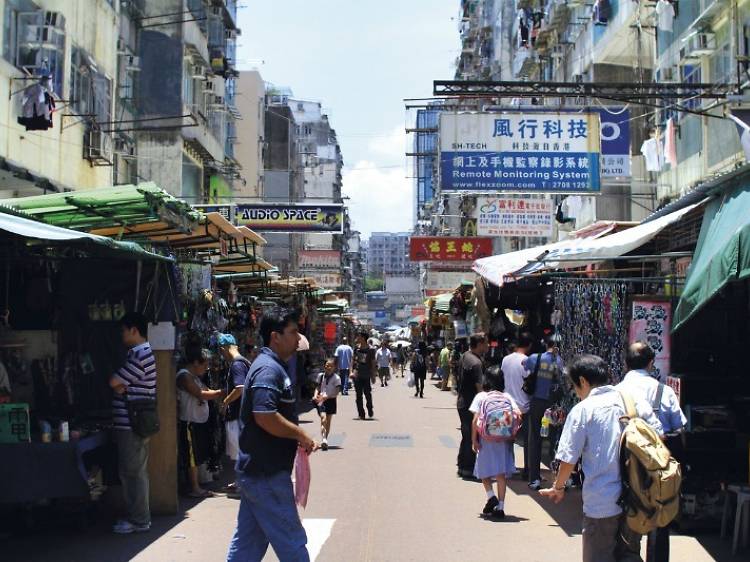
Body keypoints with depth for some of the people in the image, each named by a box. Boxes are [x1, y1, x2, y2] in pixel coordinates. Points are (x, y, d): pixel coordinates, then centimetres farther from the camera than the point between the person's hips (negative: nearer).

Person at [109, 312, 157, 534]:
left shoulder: (140, 355, -18)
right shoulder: (143, 352, 17)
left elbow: (114, 382, -17)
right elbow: (121, 385, 15)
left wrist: (120, 385, 4)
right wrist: (123, 386, -6)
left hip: (131, 425, -10)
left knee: (132, 473, -4)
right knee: (137, 472, 15)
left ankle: (139, 521, 3)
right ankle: (138, 516, 23)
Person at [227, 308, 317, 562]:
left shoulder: (270, 366, 16)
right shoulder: (269, 369, -17)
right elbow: (265, 416, -29)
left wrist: (298, 437, 9)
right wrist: (300, 435, -17)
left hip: (255, 470, 10)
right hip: (268, 474, -10)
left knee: (248, 541, 15)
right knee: (291, 541, 0)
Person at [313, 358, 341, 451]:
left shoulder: (336, 378, -8)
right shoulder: (321, 376, 2)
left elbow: (336, 392, -11)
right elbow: (318, 388, 12)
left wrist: (326, 396, -22)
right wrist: (316, 396, -7)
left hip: (331, 400, 0)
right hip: (321, 400, 0)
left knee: (328, 421, 9)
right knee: (323, 417, -18)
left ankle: (325, 440, 21)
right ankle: (323, 440, -25)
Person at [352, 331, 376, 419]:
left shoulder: (370, 350, -5)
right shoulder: (357, 348, 4)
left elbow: (373, 363, 1)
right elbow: (353, 360, 12)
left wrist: (373, 376, 2)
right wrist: (352, 371, 3)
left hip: (366, 376, -3)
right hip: (357, 375, 3)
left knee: (368, 394, 0)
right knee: (359, 395, 2)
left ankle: (370, 410, 25)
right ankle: (361, 414, 8)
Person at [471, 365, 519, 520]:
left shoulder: (481, 397, -3)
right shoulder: (507, 397, 3)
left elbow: (475, 420, -9)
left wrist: (474, 440, -4)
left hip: (486, 439, -2)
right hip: (503, 440, 2)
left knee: (484, 471, 15)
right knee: (501, 474, 9)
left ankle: (491, 496, -4)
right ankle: (500, 507, 10)